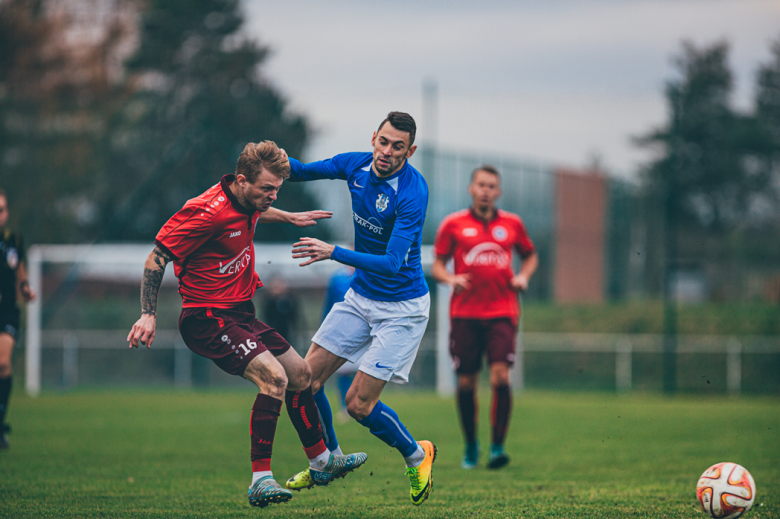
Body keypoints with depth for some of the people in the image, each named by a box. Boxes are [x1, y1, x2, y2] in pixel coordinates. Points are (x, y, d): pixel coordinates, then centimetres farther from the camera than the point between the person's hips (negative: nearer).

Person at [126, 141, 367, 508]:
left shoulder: (247, 202, 2)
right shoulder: (208, 212, -25)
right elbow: (156, 257, -20)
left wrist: (288, 218, 32)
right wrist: (148, 315, -23)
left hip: (240, 313, 10)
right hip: (207, 319, -10)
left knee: (300, 374, 17)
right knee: (274, 377, -26)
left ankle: (321, 462, 35)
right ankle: (260, 481, -23)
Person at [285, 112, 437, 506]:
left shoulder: (412, 193, -26)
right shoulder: (356, 165, -6)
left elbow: (392, 262, -32)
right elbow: (301, 171, 9)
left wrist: (334, 253, -42)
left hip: (402, 307, -7)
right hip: (360, 295, 7)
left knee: (359, 403, -9)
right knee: (306, 379, 2)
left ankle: (417, 456, 18)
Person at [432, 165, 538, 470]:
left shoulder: (512, 224, 10)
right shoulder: (453, 225, 5)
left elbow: (530, 255, 24)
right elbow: (437, 265, 9)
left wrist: (523, 276, 4)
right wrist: (450, 278, -12)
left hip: (502, 311, 0)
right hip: (465, 314, 0)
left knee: (500, 375, -15)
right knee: (466, 382, 1)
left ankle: (498, 446, -9)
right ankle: (471, 446, 20)